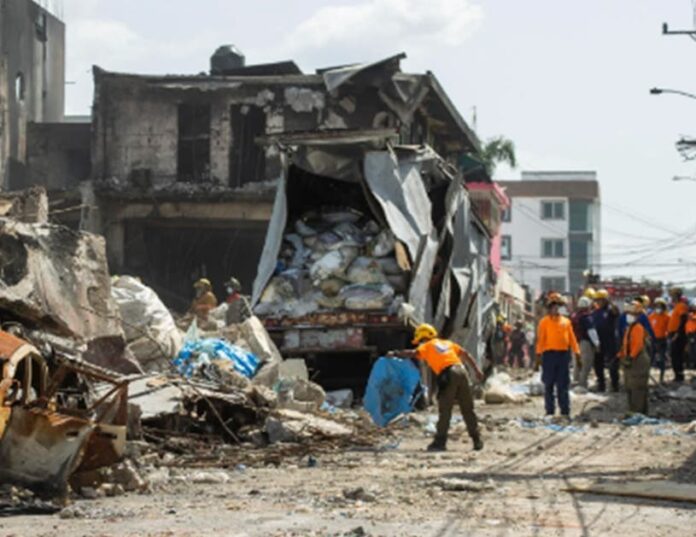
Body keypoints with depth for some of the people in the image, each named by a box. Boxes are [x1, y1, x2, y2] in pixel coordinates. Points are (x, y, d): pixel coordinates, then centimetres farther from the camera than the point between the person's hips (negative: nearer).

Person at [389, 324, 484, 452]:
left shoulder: (427, 346, 13)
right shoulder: (447, 343, 28)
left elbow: (412, 353, -4)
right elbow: (465, 355, 22)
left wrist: (395, 354, 5)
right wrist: (476, 370, 19)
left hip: (448, 375, -5)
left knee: (444, 411, 0)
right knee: (468, 410, 12)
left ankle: (440, 442, -2)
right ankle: (477, 440, 13)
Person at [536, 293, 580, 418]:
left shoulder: (566, 321, 12)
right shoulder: (545, 322, 3)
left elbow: (572, 338, 11)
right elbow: (540, 338, -2)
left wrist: (576, 352, 4)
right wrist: (539, 354, -10)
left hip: (563, 355, 2)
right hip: (549, 355, -2)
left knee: (563, 385, 3)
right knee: (549, 385, 2)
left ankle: (565, 411, 4)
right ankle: (550, 411, 8)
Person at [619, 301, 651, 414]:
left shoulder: (638, 328, -15)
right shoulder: (629, 328, 17)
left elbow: (638, 344, -25)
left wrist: (630, 357, -30)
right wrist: (621, 356, 18)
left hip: (638, 361, -11)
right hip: (630, 360, 11)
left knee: (637, 388, -10)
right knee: (629, 387, 15)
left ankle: (638, 411, -10)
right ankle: (633, 410, 23)